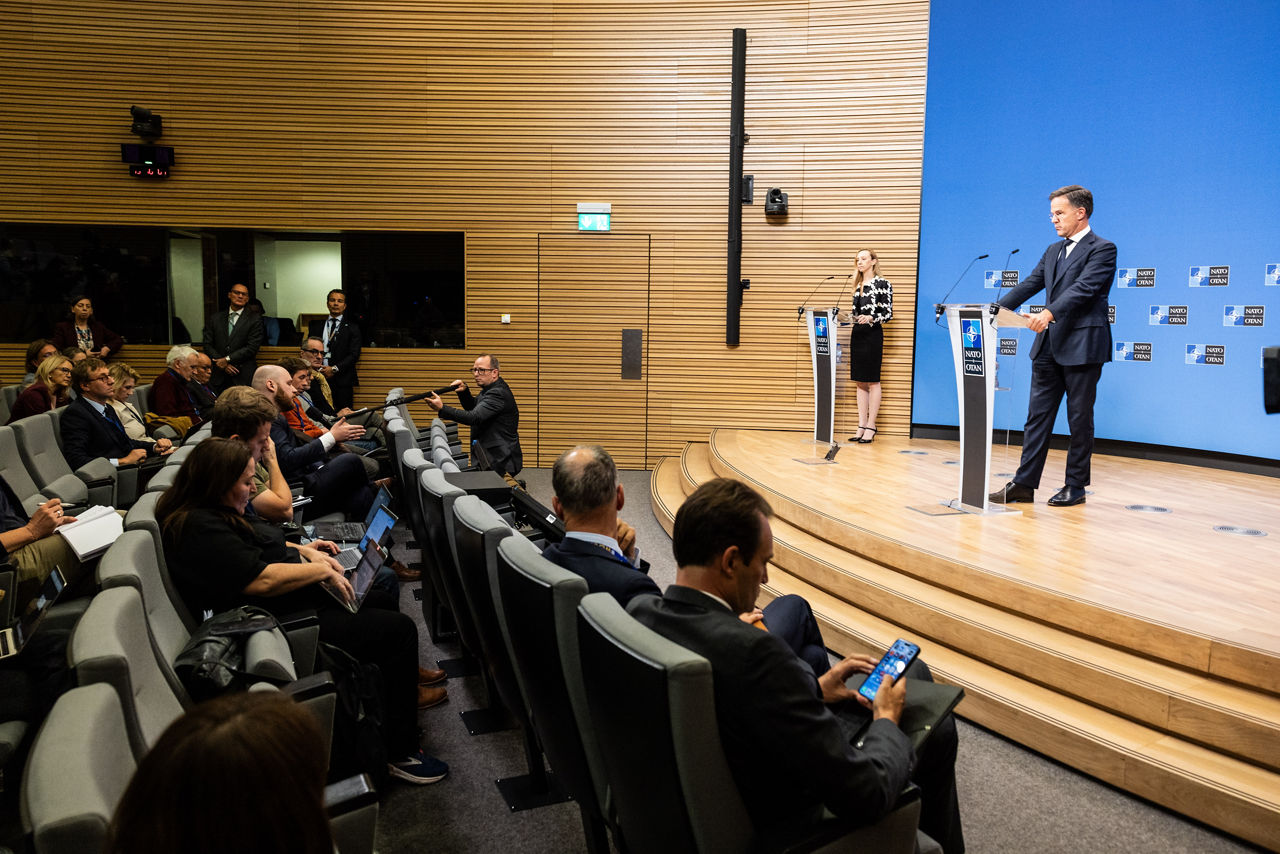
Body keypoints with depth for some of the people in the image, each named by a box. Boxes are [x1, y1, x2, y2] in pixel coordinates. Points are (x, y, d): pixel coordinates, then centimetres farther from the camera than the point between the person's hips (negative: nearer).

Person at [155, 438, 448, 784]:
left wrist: (302, 550, 11)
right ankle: (399, 753, -8)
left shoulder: (211, 512, 9)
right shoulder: (200, 529, -24)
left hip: (297, 602, 12)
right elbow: (261, 580, -29)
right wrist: (322, 569, -16)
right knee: (398, 629, -15)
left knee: (383, 599, 21)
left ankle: (403, 684, 38)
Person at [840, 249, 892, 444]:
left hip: (873, 335, -7)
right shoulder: (858, 284, 16)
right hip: (857, 334, 7)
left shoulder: (882, 283, -4)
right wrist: (847, 317, 2)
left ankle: (871, 427, 2)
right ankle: (861, 426, 12)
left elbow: (888, 314, -9)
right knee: (860, 382, 8)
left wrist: (870, 319, -25)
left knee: (872, 382, -2)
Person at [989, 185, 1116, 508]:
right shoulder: (1052, 251, 17)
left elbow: (1083, 288, -20)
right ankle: (1024, 484, 8)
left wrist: (1049, 313, -34)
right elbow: (1028, 285, 11)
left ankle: (1075, 487, 12)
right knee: (1038, 415, 5)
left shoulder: (1102, 249, -6)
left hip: (1082, 347, -7)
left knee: (1080, 419, 3)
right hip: (1049, 345, 7)